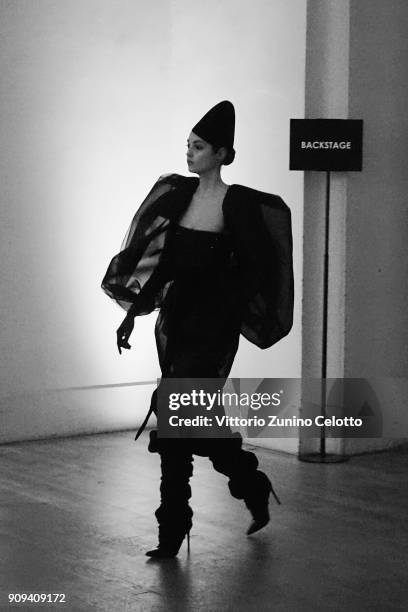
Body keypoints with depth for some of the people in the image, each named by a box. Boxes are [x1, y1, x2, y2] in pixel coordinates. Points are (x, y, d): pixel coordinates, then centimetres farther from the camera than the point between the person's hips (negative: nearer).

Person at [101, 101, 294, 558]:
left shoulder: (237, 203, -11)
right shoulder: (179, 194, 8)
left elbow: (252, 270, -11)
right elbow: (163, 262, 13)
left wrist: (226, 320, -16)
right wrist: (132, 312, 10)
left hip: (212, 324, -7)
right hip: (175, 317, 7)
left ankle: (172, 530, 3)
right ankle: (254, 490, 33)